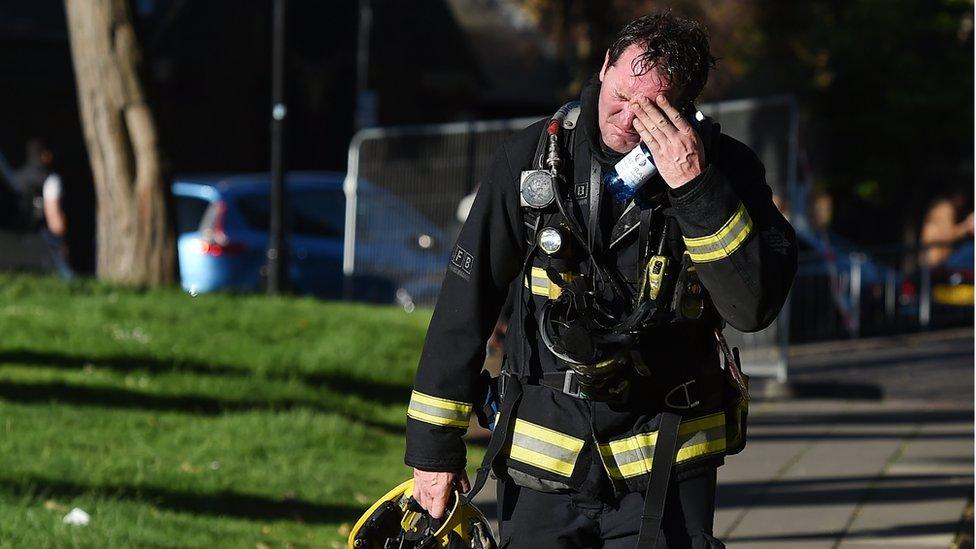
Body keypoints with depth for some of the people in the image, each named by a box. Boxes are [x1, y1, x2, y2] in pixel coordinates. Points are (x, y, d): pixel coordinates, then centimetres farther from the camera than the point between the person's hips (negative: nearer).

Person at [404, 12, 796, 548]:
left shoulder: (724, 169, -7)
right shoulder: (533, 156, -4)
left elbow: (755, 306, -19)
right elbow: (467, 298, 1)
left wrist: (696, 187, -28)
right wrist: (434, 441, 2)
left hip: (664, 464, -1)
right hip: (542, 456, 1)